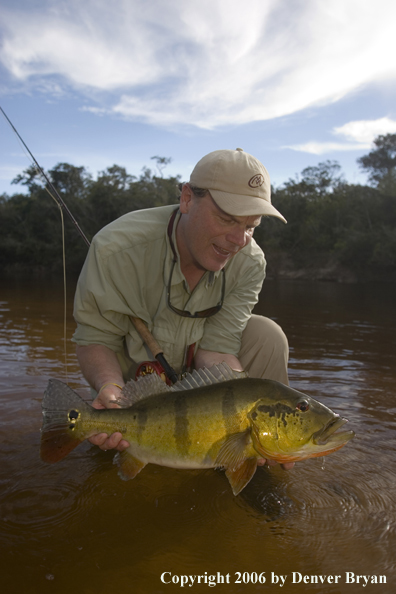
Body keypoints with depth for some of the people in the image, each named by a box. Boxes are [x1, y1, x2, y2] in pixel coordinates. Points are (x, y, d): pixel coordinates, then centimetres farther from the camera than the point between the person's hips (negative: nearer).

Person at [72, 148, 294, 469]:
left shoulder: (250, 263, -20)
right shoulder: (118, 249, -29)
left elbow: (216, 349, -23)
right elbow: (95, 338, -22)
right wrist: (111, 388, -43)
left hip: (196, 368, 2)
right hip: (136, 380, -1)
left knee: (267, 335, -22)